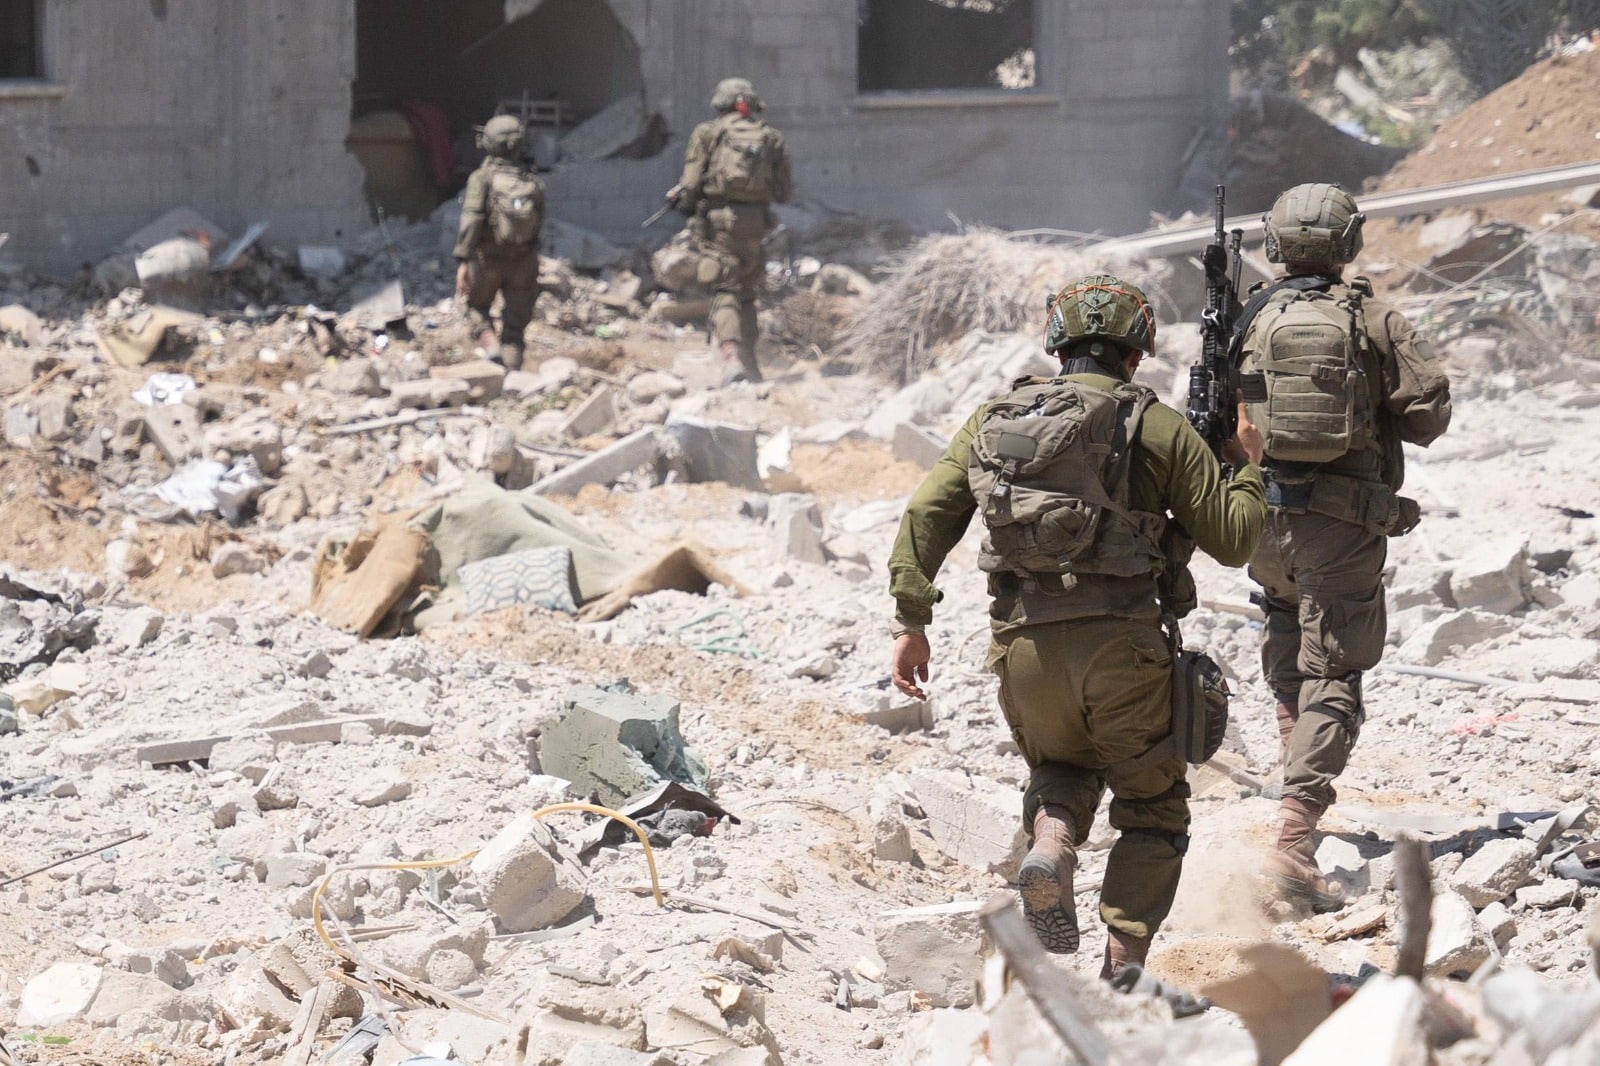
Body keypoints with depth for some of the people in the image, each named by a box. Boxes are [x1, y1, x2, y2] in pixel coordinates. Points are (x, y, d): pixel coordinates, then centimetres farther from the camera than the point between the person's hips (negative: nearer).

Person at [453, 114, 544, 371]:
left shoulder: (482, 177, -10)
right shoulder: (533, 181, 1)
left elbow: (471, 220, -19)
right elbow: (538, 223, 8)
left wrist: (463, 261, -20)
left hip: (488, 260, -2)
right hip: (524, 261, 2)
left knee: (477, 307, 21)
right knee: (514, 327, 9)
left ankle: (491, 347, -5)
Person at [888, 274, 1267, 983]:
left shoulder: (994, 421, 13)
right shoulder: (1158, 428, 3)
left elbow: (925, 514, 7)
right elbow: (1232, 539, 4)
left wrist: (910, 621, 10)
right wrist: (1247, 468, 22)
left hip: (1022, 646, 3)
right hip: (1121, 647, -3)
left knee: (1060, 766, 30)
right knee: (1152, 805, 14)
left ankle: (1051, 845, -3)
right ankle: (1123, 972, 4)